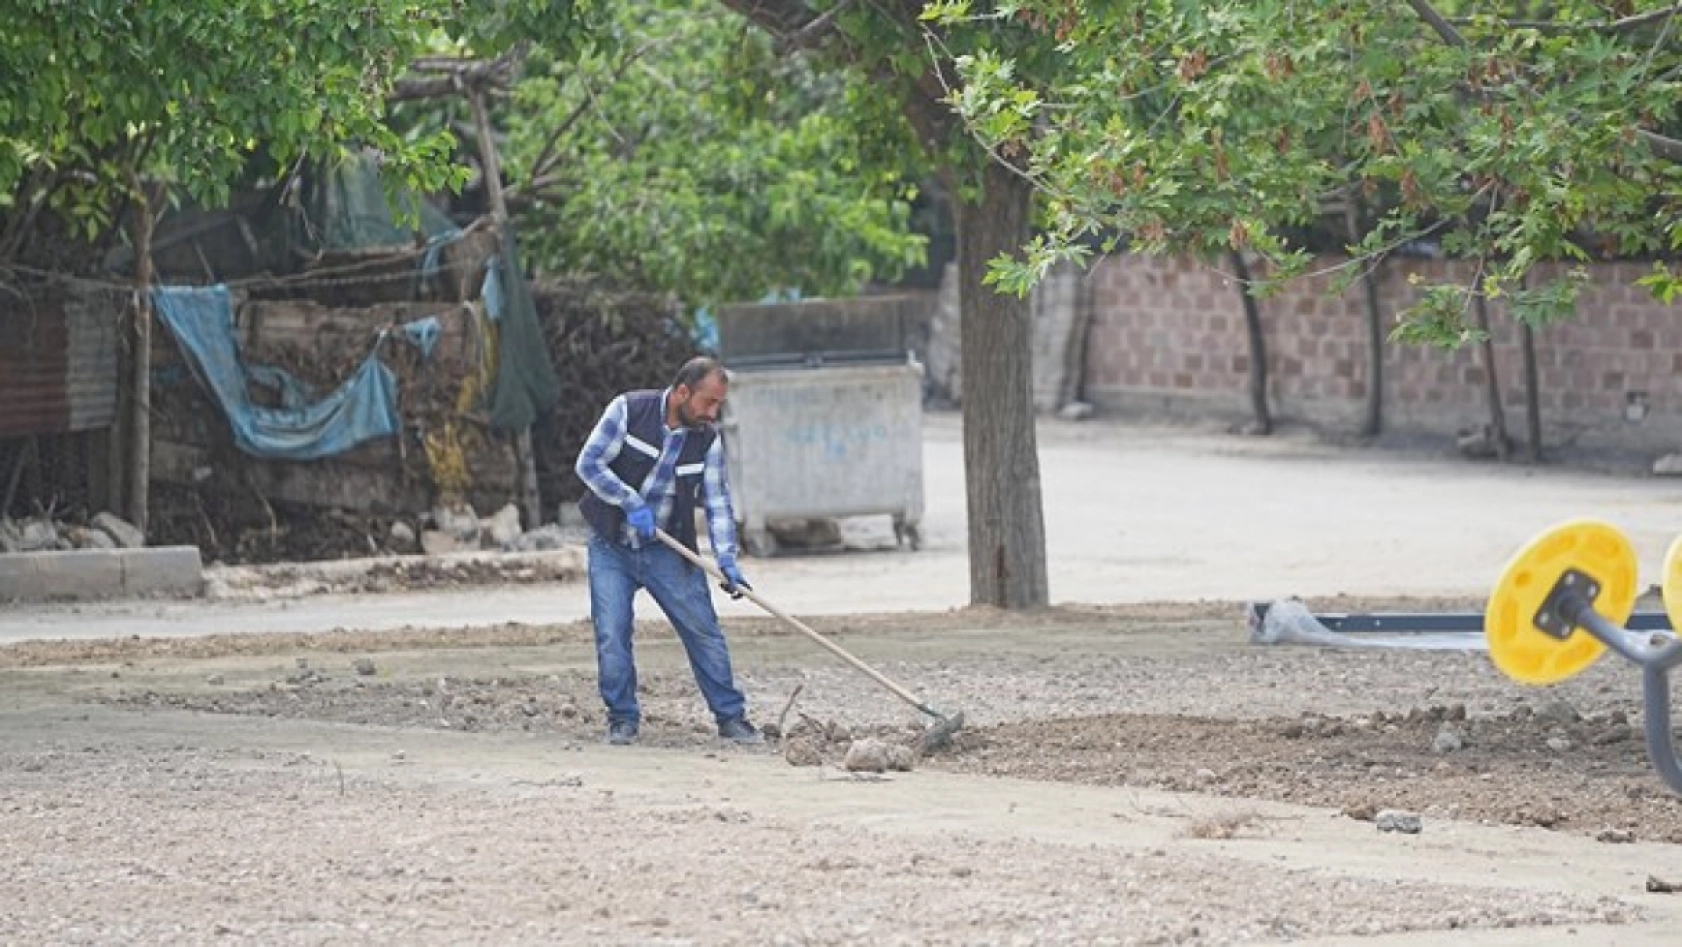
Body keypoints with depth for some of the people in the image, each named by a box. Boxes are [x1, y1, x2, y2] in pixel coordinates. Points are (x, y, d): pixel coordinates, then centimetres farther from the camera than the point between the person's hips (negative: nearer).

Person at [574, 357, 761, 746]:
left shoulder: (707, 438, -3)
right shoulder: (628, 410, -13)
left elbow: (717, 502, -3)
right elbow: (589, 463, -14)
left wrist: (727, 561, -15)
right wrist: (631, 503, -21)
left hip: (666, 551, 2)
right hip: (611, 548, -2)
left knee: (704, 630, 0)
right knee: (611, 636, -8)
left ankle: (731, 716, 10)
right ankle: (623, 719, 7)